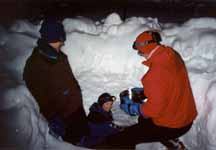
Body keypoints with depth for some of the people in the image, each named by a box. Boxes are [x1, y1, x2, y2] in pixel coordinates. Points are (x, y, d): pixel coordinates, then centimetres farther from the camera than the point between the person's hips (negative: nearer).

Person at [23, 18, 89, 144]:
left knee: (86, 133, 25)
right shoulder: (34, 65, -26)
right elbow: (42, 98, -23)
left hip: (76, 106, 8)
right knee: (75, 142, 13)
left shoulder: (59, 56, -1)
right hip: (63, 115, -7)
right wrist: (54, 120, -19)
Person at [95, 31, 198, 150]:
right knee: (144, 120, 36)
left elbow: (154, 108, -26)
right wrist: (143, 91, 10)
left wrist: (131, 107, -12)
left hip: (171, 125, -9)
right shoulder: (173, 55, -3)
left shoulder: (157, 71, -30)